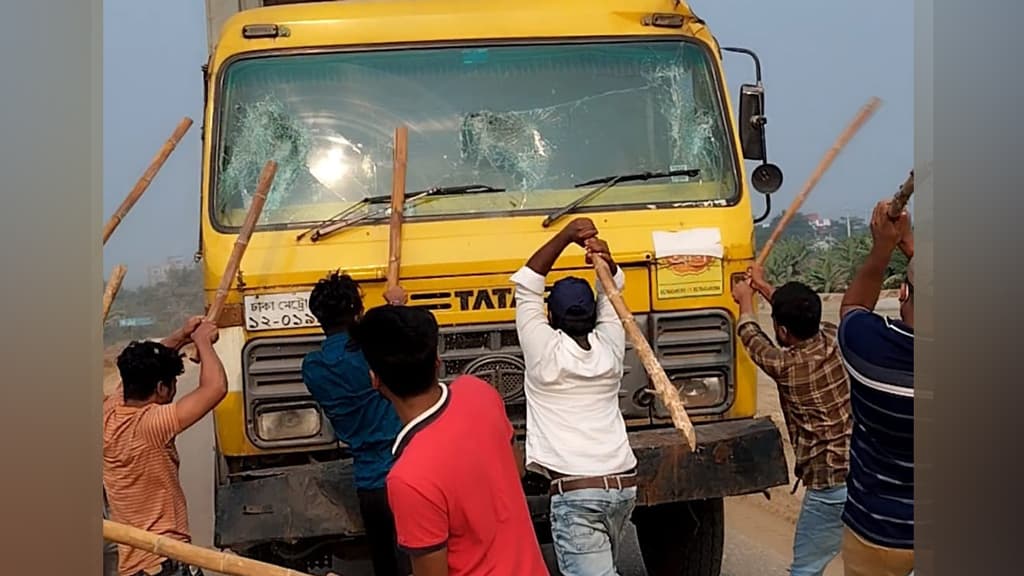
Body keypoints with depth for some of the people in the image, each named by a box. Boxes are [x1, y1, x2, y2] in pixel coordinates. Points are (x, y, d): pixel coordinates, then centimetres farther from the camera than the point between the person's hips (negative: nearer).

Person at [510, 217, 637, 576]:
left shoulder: (544, 352, -6)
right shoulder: (609, 348, 6)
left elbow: (527, 284, 1)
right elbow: (611, 291, 18)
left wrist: (565, 236, -3)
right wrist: (606, 263, -2)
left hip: (575, 493, -6)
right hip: (623, 485, 7)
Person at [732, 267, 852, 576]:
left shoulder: (784, 365, -10)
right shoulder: (836, 338, 2)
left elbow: (751, 336, 11)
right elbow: (804, 318, 24)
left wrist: (745, 299, 31)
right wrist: (762, 286, 37)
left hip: (831, 483, -6)